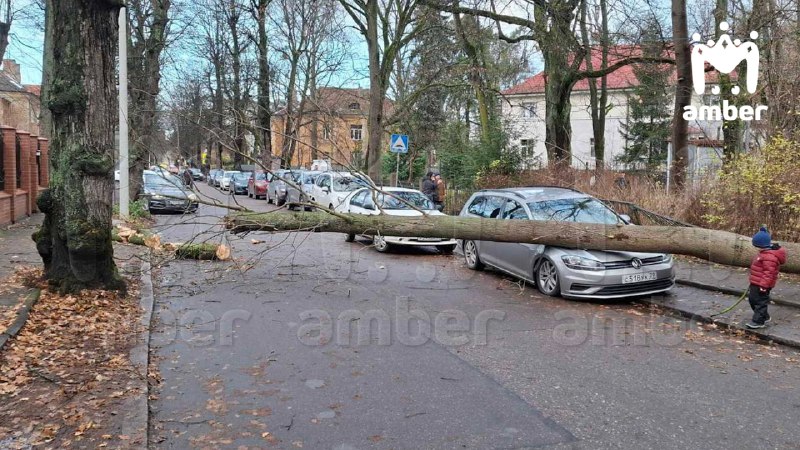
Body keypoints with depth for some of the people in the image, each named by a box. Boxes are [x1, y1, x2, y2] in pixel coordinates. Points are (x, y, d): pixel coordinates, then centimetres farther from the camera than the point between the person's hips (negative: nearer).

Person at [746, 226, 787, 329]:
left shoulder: (769, 257, -26)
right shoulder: (765, 252, 10)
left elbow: (769, 272, -28)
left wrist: (764, 285, -26)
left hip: (761, 285, -11)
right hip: (756, 282, 11)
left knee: (760, 302, -2)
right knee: (752, 299, 20)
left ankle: (758, 321, 6)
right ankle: (765, 317, 33)